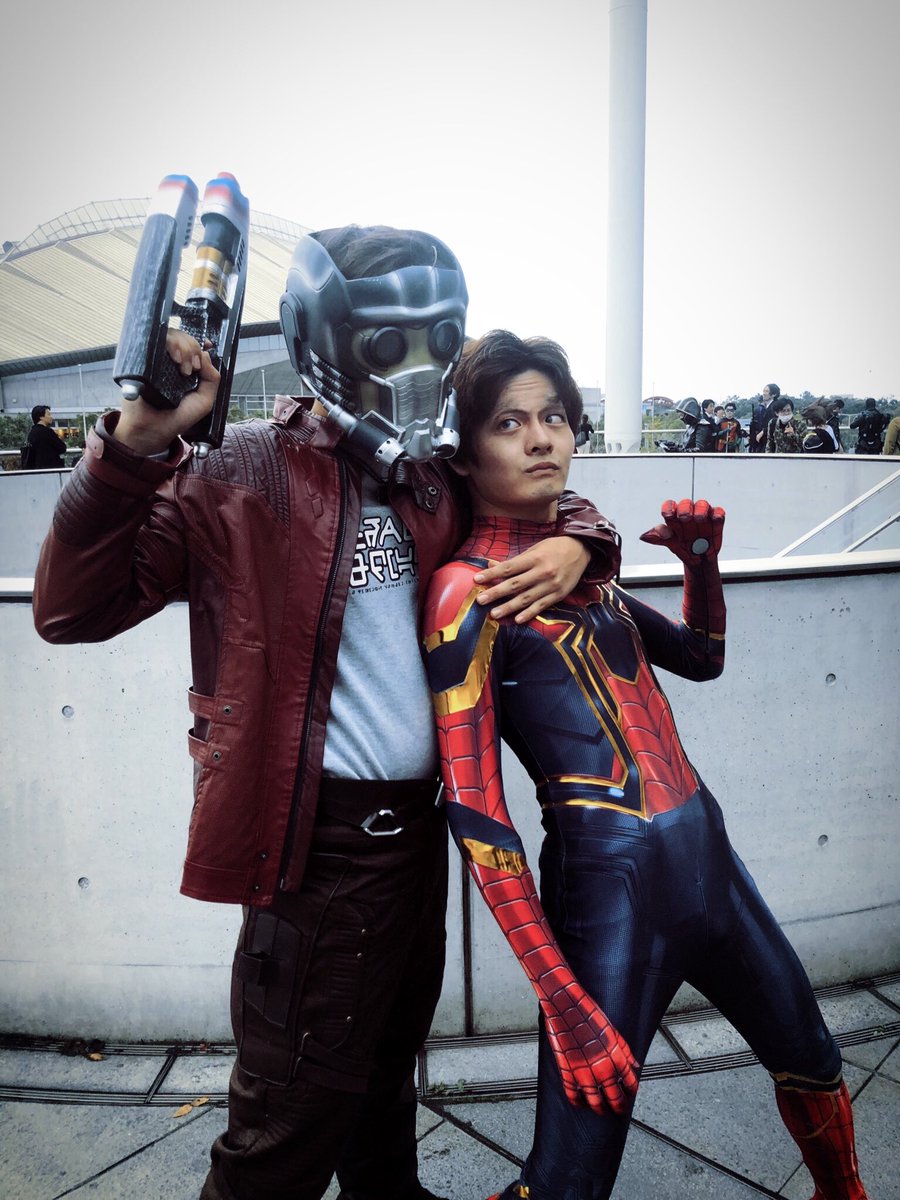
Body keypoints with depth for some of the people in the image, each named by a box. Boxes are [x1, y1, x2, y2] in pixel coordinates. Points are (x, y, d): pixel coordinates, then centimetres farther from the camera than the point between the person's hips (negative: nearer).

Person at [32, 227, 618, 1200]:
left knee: (389, 1068, 29)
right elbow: (72, 607, -15)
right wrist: (138, 443, -28)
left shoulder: (433, 481, 8)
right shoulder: (245, 476, -10)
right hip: (319, 843, -6)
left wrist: (574, 542, -3)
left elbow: (548, 501, 22)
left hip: (416, 825, 7)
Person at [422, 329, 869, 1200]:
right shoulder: (468, 589, -13)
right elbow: (474, 811, -17)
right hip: (608, 882, -7)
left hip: (707, 856, 8)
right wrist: (564, 1003, -19)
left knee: (812, 1065, 26)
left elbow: (701, 659, 22)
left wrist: (701, 562, 4)